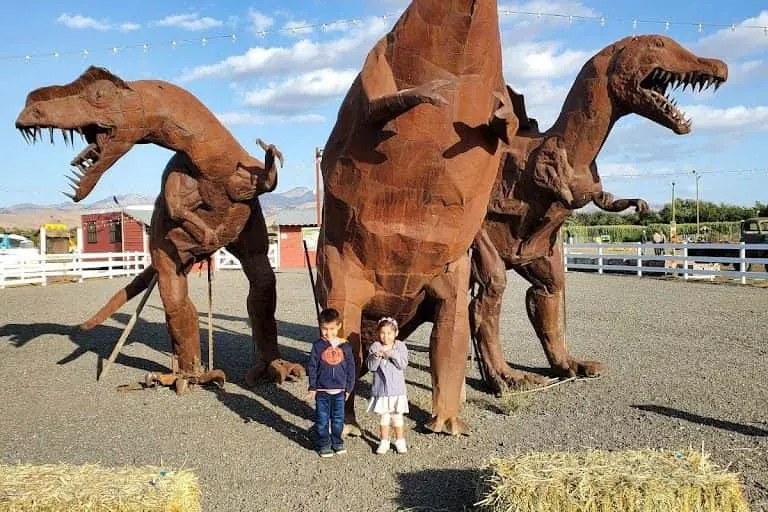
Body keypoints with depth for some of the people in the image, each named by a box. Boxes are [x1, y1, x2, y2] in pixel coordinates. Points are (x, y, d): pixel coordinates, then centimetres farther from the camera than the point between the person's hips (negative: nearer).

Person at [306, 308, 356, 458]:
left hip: (339, 390, 2)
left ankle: (337, 442, 29)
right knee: (322, 419, 6)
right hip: (322, 390, -1)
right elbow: (312, 367, -2)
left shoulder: (345, 346, -1)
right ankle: (323, 444, 20)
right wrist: (312, 387, -3)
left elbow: (350, 368, 5)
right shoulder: (317, 346, -6)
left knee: (338, 418, 13)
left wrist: (349, 388, 5)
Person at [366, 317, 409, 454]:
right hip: (380, 389, 1)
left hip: (397, 388, -1)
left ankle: (400, 441, 22)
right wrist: (376, 357, -28)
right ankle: (384, 441, 23)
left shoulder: (400, 346, -4)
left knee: (397, 415, 8)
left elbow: (403, 364, -15)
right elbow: (371, 367, -10)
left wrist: (392, 354, -28)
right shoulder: (375, 347, -4)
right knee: (383, 416, 11)